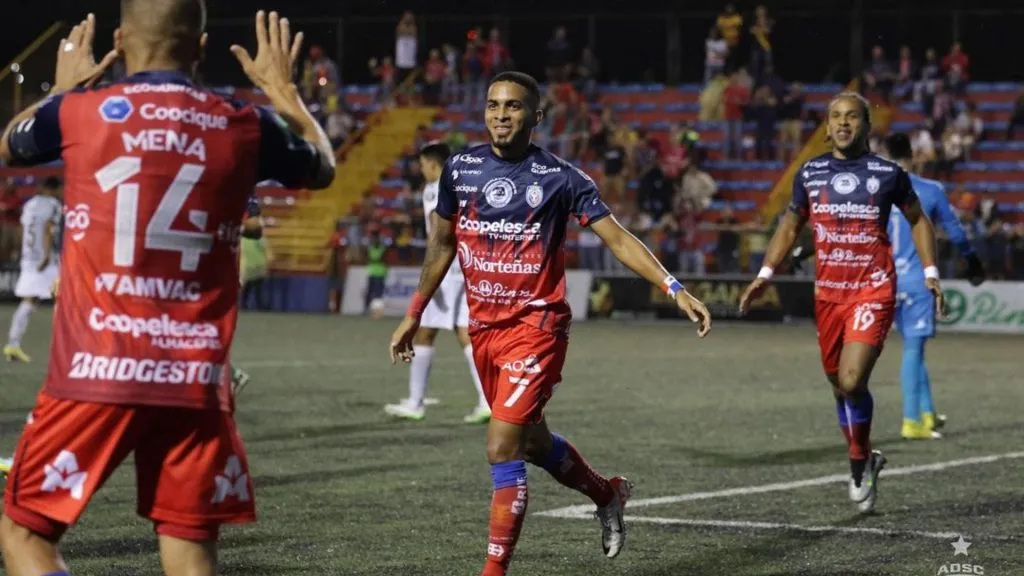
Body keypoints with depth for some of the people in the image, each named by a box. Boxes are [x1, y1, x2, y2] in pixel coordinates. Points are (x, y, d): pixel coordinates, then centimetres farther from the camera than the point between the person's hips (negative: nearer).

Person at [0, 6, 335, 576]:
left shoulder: (77, 111, -1)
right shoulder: (245, 126, 2)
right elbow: (322, 168, 25)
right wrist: (284, 90, 38)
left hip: (96, 376, -2)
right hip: (196, 380, 2)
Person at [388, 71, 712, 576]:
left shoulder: (560, 177, -10)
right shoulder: (460, 169, 2)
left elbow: (616, 237, -9)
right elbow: (442, 243, 15)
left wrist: (675, 290, -18)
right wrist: (414, 314, 17)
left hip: (535, 326, -6)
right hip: (483, 326, 6)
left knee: (502, 449, -14)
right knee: (531, 441, 19)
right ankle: (607, 495, 46)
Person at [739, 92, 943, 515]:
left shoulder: (888, 174, -2)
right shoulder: (810, 174, 5)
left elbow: (917, 220, 11)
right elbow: (791, 226, 17)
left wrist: (930, 273, 3)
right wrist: (765, 274, 9)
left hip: (873, 290, -4)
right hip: (828, 293, 4)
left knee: (852, 381, -19)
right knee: (840, 387, 11)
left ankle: (859, 461, 4)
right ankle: (864, 463, 31)